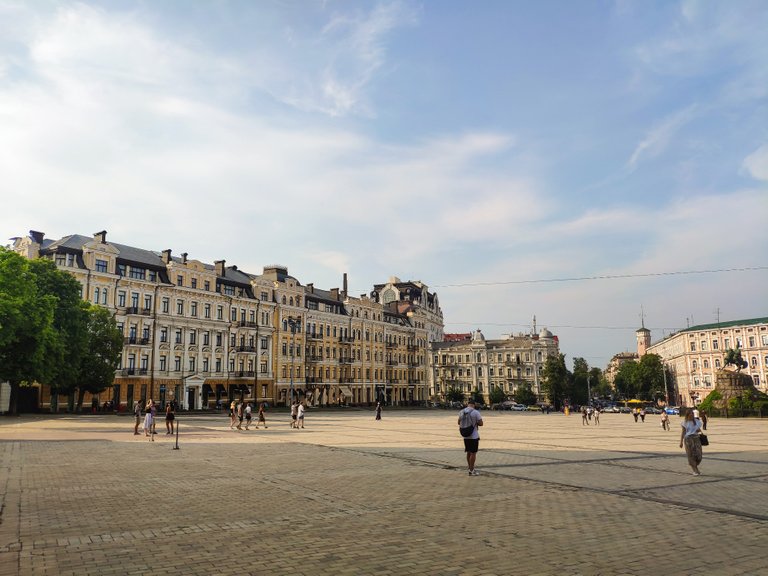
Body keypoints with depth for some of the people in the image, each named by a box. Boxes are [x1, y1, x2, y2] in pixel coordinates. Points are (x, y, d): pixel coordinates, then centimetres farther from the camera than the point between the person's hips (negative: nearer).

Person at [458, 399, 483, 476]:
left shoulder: (461, 412, 2)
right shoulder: (476, 412, -14)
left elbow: (459, 422, 14)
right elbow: (481, 423, -13)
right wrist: (475, 423, 5)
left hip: (465, 436, 5)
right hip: (474, 436, -5)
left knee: (468, 452, 20)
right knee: (473, 453, 2)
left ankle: (469, 466, 32)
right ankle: (471, 470, 5)